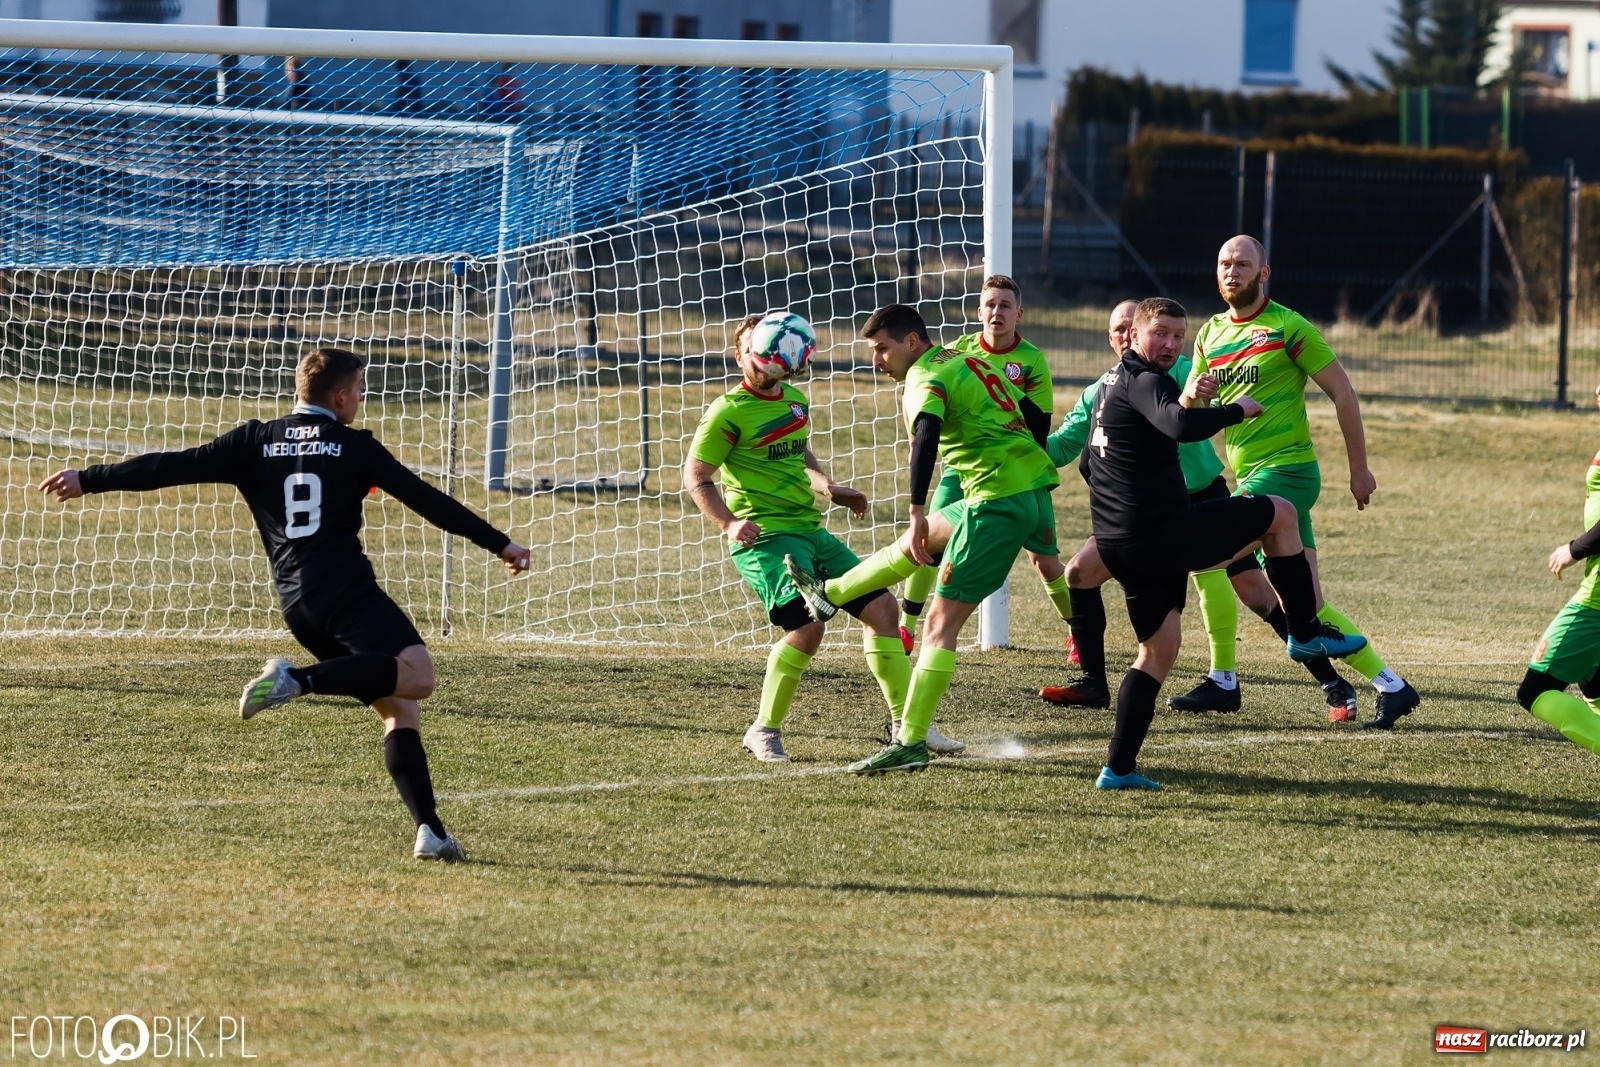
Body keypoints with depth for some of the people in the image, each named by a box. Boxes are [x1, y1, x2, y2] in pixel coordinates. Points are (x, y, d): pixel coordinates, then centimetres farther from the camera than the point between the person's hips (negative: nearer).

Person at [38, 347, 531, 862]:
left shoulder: (256, 442, 16)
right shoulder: (355, 446, 7)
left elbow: (176, 467, 13)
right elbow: (426, 500, 7)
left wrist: (88, 480, 19)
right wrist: (500, 544, 14)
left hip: (296, 604, 6)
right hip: (348, 589, -6)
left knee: (399, 710, 11)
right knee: (416, 677, -24)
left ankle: (430, 832, -3)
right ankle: (299, 680, -36)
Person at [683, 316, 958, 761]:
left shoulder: (795, 400, 12)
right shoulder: (730, 411, -10)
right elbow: (695, 476, -10)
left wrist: (828, 487, 15)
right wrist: (729, 523, -24)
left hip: (810, 531, 8)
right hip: (764, 536, -8)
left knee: (881, 607, 5)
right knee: (807, 624, -25)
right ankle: (765, 730, -8)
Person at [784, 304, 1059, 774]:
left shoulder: (926, 378, -9)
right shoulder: (969, 360, 18)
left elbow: (925, 439, -28)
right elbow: (1036, 418, 24)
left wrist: (918, 512, -31)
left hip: (999, 501, -9)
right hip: (1035, 487, 9)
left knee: (940, 624, -6)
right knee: (914, 544, 30)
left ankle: (910, 743, -8)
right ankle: (828, 594, 50)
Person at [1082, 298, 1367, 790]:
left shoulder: (1112, 383, 19)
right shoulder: (1144, 382, -13)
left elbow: (1090, 466, 30)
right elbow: (1182, 426, -34)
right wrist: (1237, 410, -17)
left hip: (1118, 542, 10)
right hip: (1162, 532, -10)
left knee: (1158, 648, 18)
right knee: (1280, 513, 3)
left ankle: (1119, 768, 10)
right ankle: (1306, 633, 11)